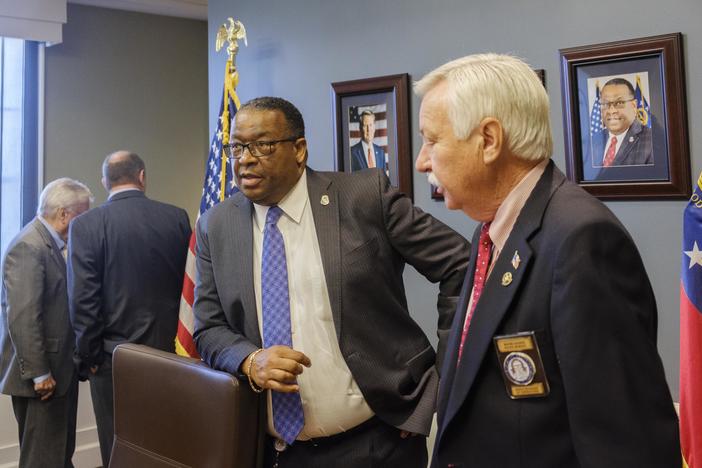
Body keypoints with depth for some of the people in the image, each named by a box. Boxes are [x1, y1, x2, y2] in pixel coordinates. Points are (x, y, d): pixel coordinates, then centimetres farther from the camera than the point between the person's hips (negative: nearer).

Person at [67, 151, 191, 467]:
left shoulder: (85, 225, -9)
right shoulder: (178, 218, -2)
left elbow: (83, 299, -11)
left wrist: (88, 357, -1)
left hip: (115, 356, -2)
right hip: (169, 350, 3)